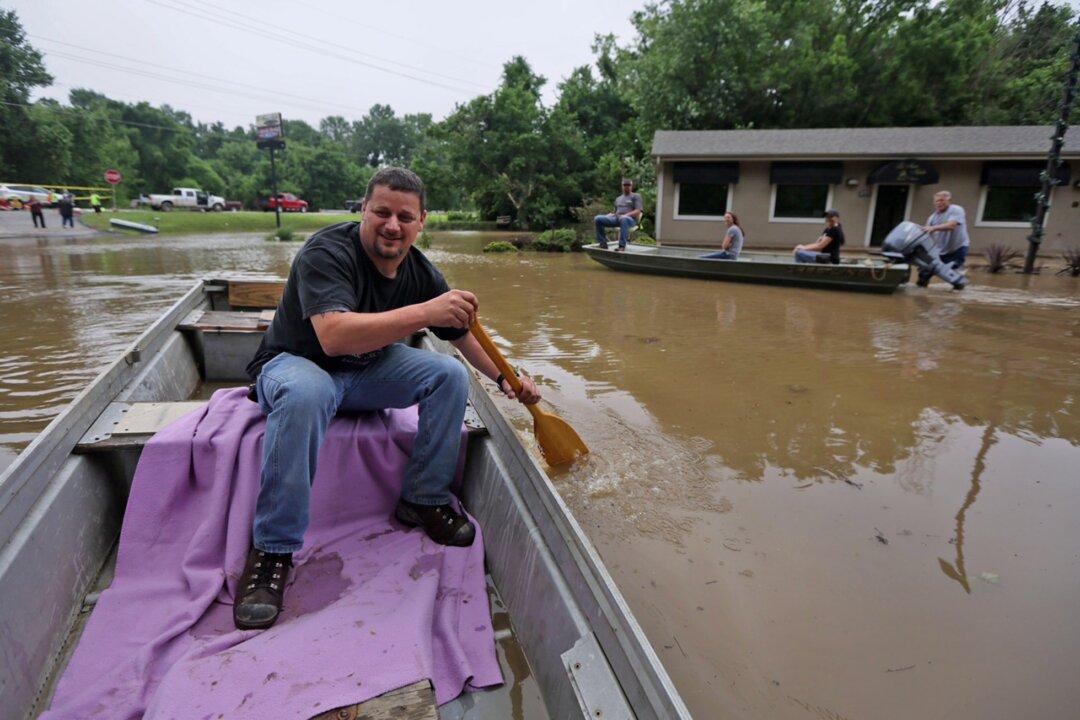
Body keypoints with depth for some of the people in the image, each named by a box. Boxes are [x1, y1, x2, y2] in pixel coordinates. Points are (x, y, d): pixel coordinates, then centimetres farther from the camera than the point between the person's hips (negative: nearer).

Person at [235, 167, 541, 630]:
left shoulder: (420, 272, -5)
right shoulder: (327, 252, -23)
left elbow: (463, 335, 9)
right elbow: (333, 336, -41)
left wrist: (505, 379, 0)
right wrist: (424, 313, -47)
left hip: (369, 370, 6)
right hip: (295, 363, -5)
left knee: (450, 374, -14)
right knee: (304, 394, -40)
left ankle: (423, 499, -3)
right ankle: (272, 550, -25)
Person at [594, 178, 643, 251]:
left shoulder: (636, 196, 12)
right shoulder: (618, 199, 31)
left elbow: (637, 212, -2)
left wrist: (625, 215, -19)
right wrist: (609, 215, 5)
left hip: (630, 219, -6)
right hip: (616, 218, 6)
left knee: (623, 219, -45)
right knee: (598, 218, -18)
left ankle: (622, 245, -46)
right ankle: (602, 243, -19)